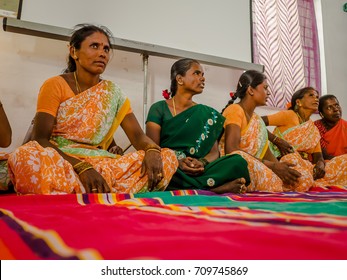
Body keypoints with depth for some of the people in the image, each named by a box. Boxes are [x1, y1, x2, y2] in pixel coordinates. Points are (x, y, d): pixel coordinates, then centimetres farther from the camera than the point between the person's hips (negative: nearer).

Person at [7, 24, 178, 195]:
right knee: (26, 157, -36)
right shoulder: (55, 85, -1)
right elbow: (39, 139, -10)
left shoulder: (112, 93, 8)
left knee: (167, 157, -16)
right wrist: (82, 167, -26)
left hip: (100, 164, 4)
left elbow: (138, 136, 2)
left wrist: (152, 150, -23)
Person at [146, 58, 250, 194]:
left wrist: (202, 162, -18)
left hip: (199, 171, 2)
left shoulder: (207, 114, 12)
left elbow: (214, 152, 5)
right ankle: (211, 188, -25)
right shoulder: (159, 109, 4)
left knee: (238, 161, -21)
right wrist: (176, 162, -22)